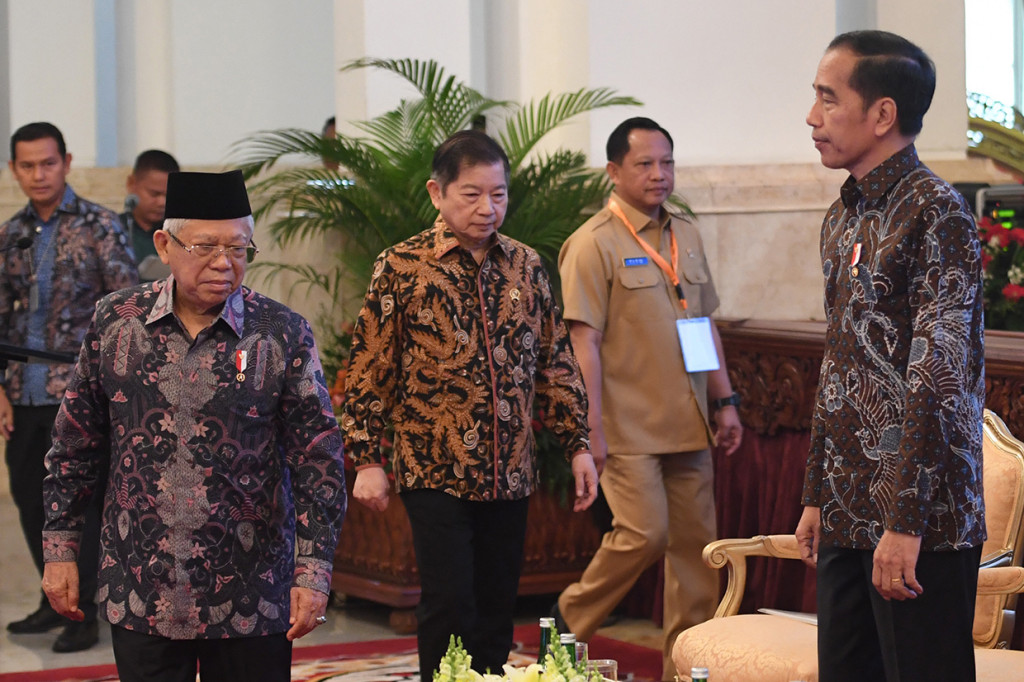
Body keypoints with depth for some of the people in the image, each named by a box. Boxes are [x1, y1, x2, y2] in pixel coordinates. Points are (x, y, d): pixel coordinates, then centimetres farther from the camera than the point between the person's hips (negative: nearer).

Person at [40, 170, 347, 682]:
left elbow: (318, 461, -4)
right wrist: (60, 549, 7)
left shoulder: (282, 335, -4)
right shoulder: (115, 322, 2)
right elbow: (75, 446, 9)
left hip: (249, 601, -1)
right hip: (139, 597, 2)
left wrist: (312, 573, -9)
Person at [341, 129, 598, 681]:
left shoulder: (525, 265, 8)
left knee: (497, 613, 9)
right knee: (449, 608, -7)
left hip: (509, 474, 4)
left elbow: (555, 362, 15)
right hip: (435, 473, -4)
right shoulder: (401, 267, -4)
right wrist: (366, 460, -6)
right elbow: (368, 371, -3)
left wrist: (577, 443, 10)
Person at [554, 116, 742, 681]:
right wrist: (592, 426, -16)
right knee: (644, 533, -11)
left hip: (687, 423, 7)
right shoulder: (594, 243, -8)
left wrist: (725, 401, 15)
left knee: (694, 540, 6)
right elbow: (584, 341, -12)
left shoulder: (687, 236, 14)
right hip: (629, 425, -7)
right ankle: (571, 619, 11)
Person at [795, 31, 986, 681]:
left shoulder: (936, 214, -12)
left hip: (920, 517, -8)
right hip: (849, 514, 8)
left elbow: (938, 378, -18)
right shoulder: (844, 219, 15)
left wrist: (906, 521, -21)